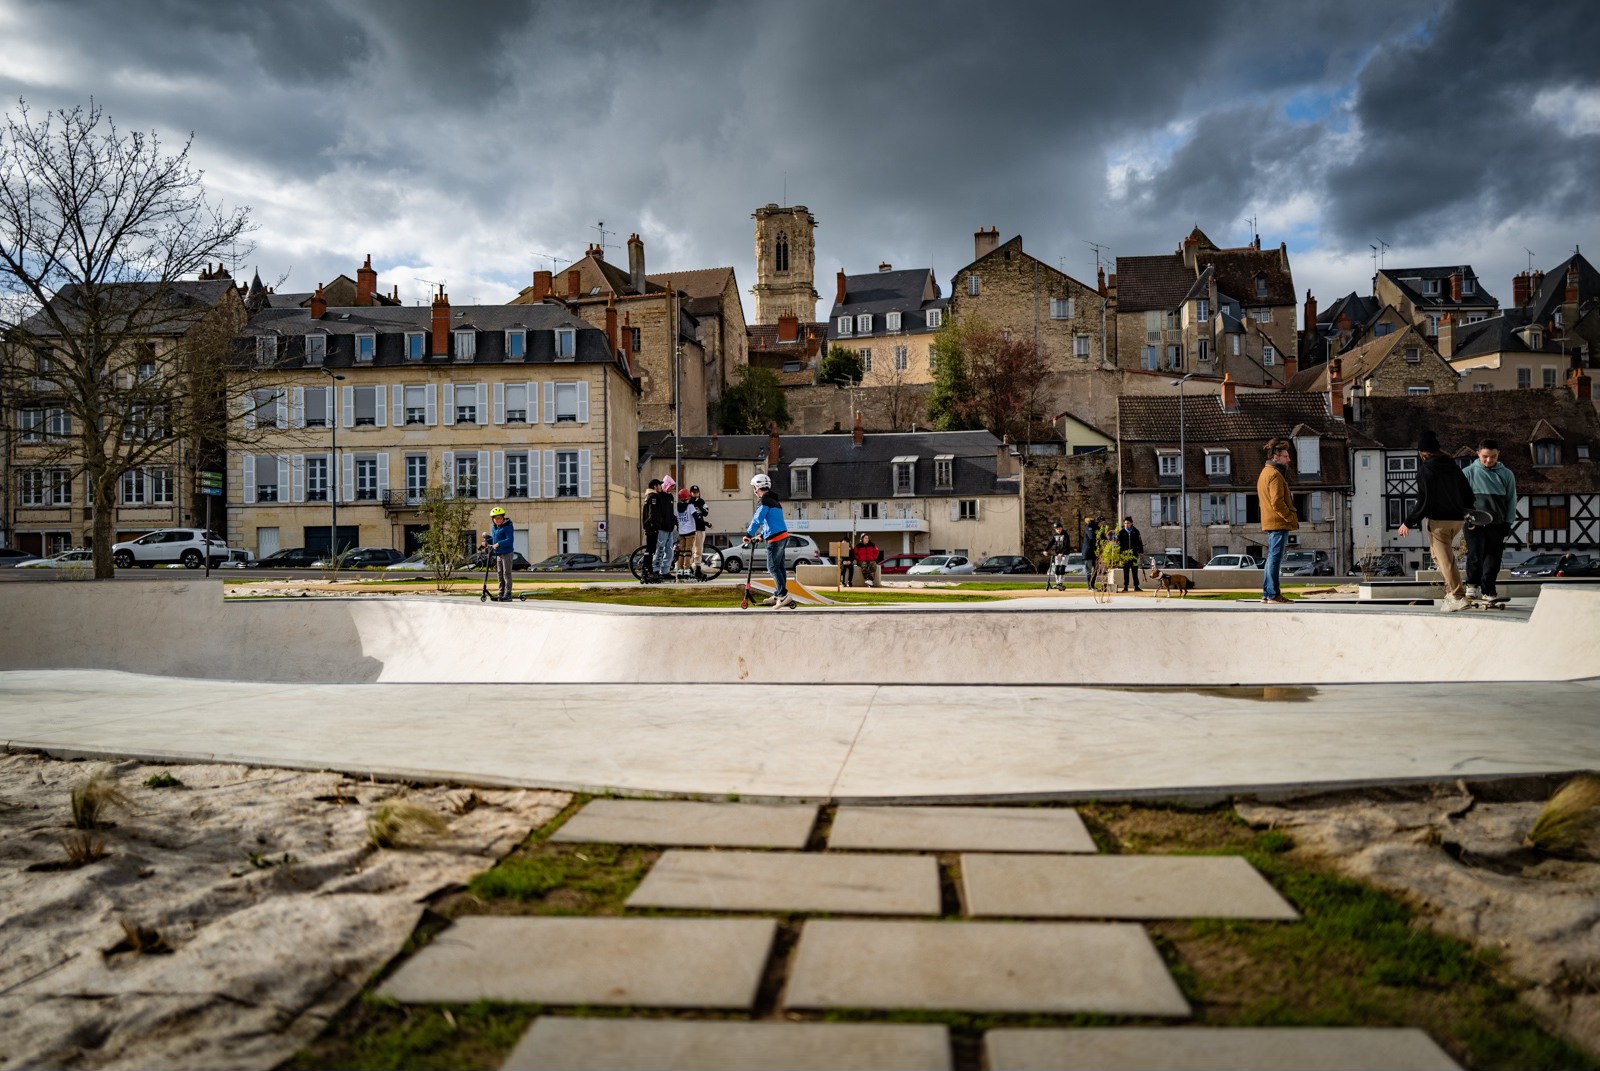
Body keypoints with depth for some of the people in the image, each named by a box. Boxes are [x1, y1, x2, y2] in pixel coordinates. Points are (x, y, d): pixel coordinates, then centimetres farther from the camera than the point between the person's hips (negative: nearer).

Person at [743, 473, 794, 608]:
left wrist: (748, 535, -11)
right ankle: (777, 595, 17)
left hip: (775, 538, -10)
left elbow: (757, 519, -16)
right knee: (779, 566, 12)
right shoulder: (774, 500, 20)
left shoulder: (764, 501, -11)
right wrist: (762, 535, 25)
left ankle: (784, 595, -12)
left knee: (773, 567, -7)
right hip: (783, 535, 10)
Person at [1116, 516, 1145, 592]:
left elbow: (1139, 542, 12)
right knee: (1125, 571, 1)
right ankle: (1125, 586, 6)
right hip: (1124, 554, -1)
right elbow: (1118, 542, 1)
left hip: (1134, 553, 1)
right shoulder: (1121, 532, 3)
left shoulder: (1136, 531, 8)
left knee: (1135, 570, 4)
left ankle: (1136, 586, 8)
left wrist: (1141, 551, 7)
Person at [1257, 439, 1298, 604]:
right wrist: (1291, 518, -15)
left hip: (1269, 523, 10)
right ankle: (1273, 595, -9)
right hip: (1278, 523, -10)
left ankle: (1266, 593, 15)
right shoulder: (1275, 475, -13)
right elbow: (1277, 503, -21)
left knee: (1271, 558, 13)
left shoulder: (1265, 473, 20)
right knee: (1275, 558, -9)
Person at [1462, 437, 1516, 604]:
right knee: (1475, 554, -13)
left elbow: (1511, 500, 12)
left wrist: (1508, 522, 5)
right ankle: (1472, 585, 2)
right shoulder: (1469, 472, 2)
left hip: (1497, 523, 3)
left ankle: (1488, 590, 12)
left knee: (1493, 557, 4)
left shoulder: (1506, 475, 9)